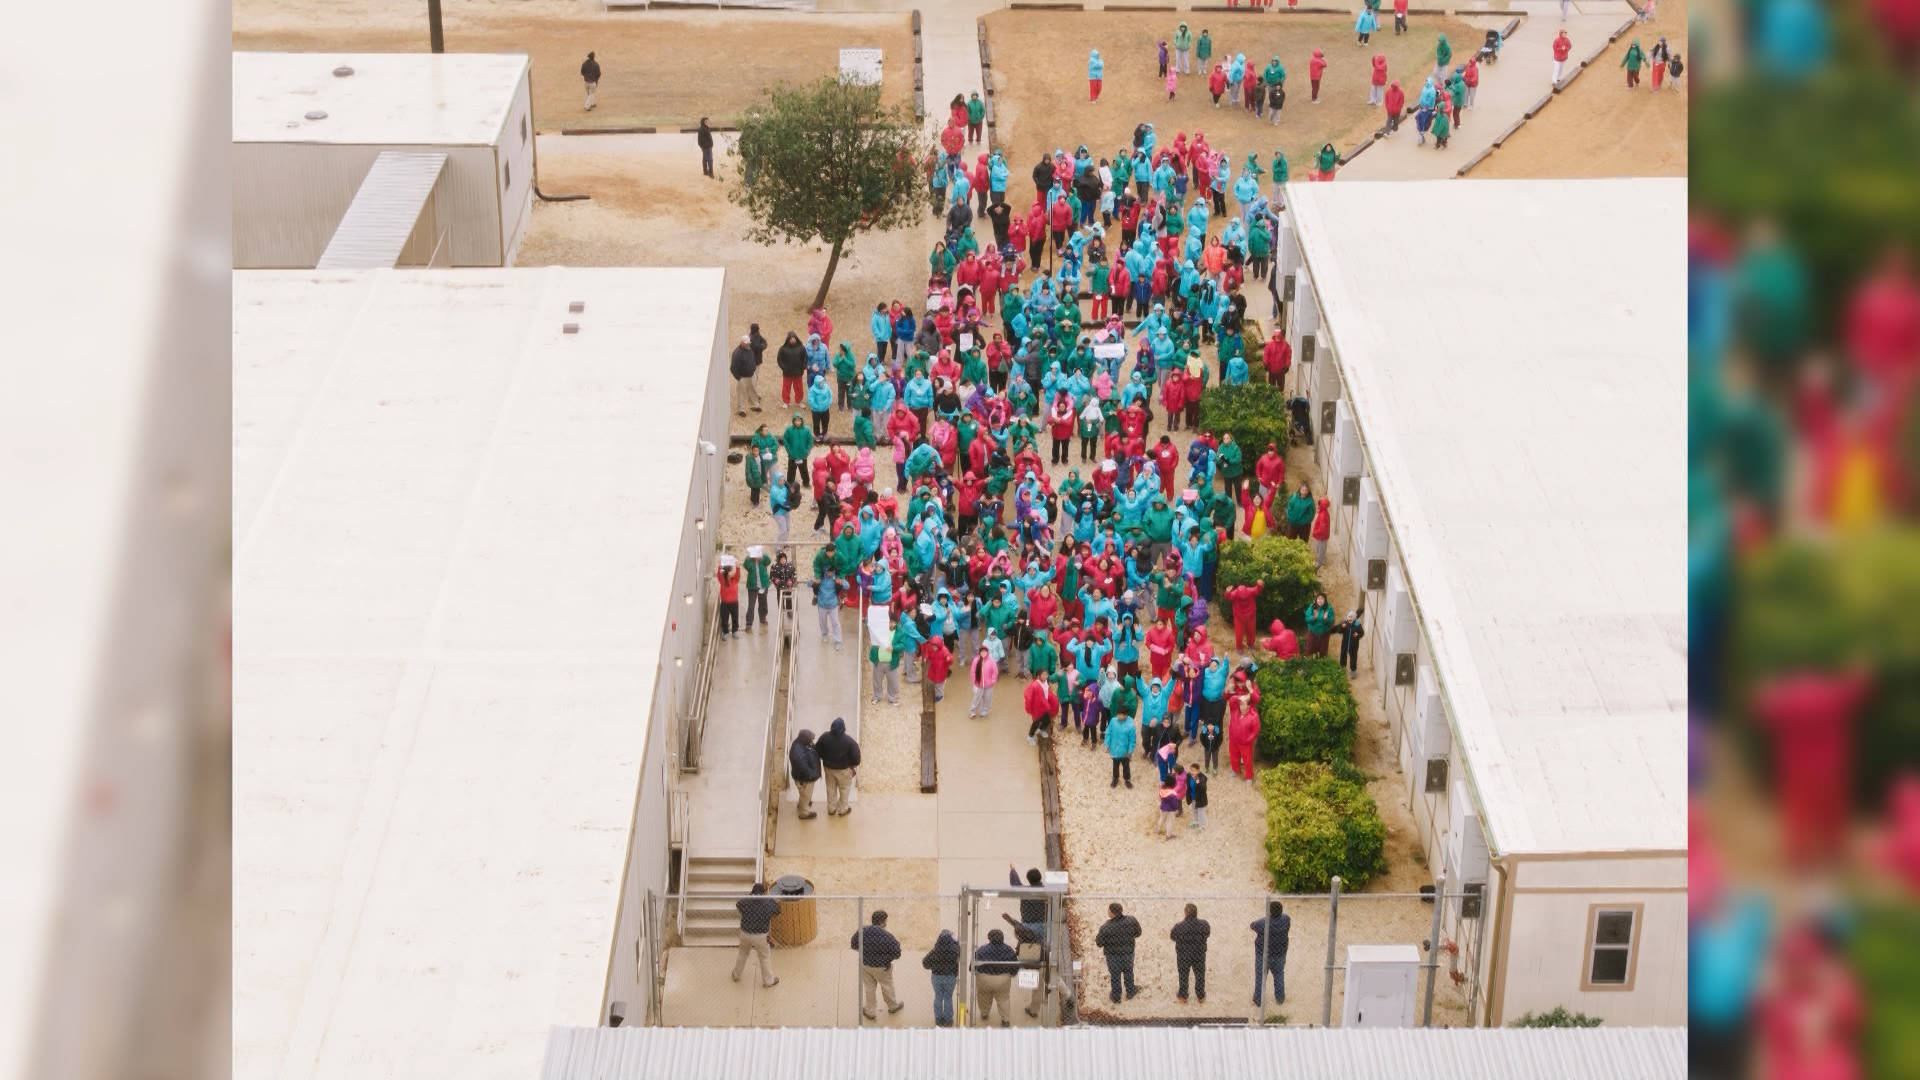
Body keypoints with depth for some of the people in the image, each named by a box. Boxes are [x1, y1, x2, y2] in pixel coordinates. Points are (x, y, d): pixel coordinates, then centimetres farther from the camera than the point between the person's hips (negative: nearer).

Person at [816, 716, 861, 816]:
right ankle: (842, 810, 35)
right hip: (843, 769, -3)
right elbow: (855, 755, -20)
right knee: (844, 789, 21)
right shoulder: (848, 740, -28)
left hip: (828, 767, 3)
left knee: (831, 789, 23)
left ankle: (831, 809, 38)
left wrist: (820, 764, 11)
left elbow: (817, 751, -6)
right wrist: (854, 767, -2)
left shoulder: (825, 737, -19)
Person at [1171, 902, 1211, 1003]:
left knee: (1183, 976, 20)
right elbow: (1207, 933, 1)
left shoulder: (1179, 927, -25)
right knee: (1200, 976, 22)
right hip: (1199, 956, 1)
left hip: (1183, 956, -1)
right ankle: (1201, 997, 37)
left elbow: (1173, 937, -5)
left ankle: (1183, 997, 36)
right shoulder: (1203, 924, -20)